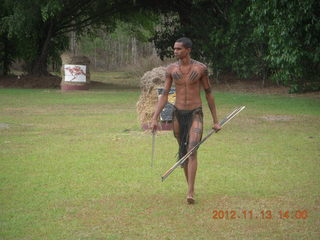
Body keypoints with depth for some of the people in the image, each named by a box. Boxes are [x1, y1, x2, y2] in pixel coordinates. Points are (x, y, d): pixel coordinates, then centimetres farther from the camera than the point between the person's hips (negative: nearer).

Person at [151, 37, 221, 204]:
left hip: (195, 115, -3)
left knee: (192, 151, -19)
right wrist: (154, 119, -8)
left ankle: (190, 193, -23)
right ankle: (190, 187, 30)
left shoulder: (201, 68, -7)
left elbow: (209, 94, 2)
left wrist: (215, 121, 4)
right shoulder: (171, 69, -1)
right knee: (183, 153, 11)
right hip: (178, 115, 3)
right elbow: (164, 95, 1)